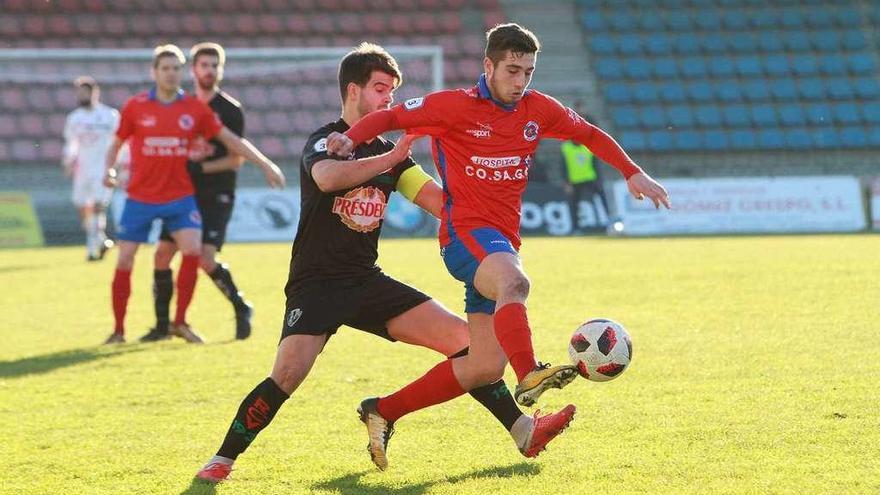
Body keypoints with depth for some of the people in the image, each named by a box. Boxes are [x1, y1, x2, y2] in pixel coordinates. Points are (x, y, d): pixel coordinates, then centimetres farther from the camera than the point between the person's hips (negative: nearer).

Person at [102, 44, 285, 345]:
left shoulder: (195, 109, 2)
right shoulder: (135, 107, -1)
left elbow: (231, 139, 8)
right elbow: (117, 143, 10)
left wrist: (265, 165, 5)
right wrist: (109, 170, -9)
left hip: (180, 197, 1)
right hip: (140, 197, -1)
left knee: (192, 250, -17)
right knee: (124, 261, -3)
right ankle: (118, 330, 10)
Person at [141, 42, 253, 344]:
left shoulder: (230, 110, -4)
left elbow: (237, 158, -8)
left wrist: (202, 166, -15)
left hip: (217, 196, -5)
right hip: (185, 192, 5)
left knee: (206, 258, -18)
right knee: (162, 254, -2)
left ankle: (242, 310, 3)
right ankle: (163, 324, 9)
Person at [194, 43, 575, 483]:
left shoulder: (390, 152, 12)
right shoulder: (324, 141, -8)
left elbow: (436, 199, 8)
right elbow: (327, 177, -32)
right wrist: (391, 158, -32)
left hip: (367, 282, 6)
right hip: (316, 283, -6)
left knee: (462, 337, -1)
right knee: (288, 373, -25)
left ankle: (523, 433, 6)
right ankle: (222, 460, -10)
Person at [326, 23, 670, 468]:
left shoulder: (537, 109, 9)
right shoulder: (455, 106, -5)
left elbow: (589, 134, 23)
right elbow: (390, 117, -2)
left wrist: (633, 173, 13)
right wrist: (350, 139, -21)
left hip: (502, 243, 7)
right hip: (466, 233, -7)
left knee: (485, 366, 3)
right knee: (514, 281, -40)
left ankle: (382, 412, 15)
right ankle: (529, 376, -61)